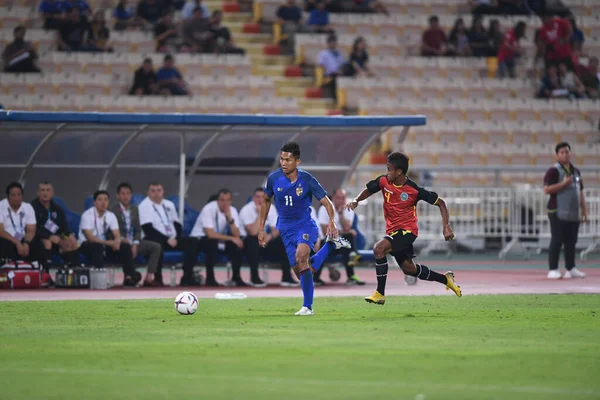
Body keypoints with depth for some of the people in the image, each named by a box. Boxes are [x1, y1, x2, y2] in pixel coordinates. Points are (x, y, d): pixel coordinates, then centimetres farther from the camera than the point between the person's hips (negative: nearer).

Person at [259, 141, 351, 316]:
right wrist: (261, 228, 11)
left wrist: (332, 221, -28)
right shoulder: (274, 178, -5)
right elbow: (266, 201, 13)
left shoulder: (307, 180, -13)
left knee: (301, 256, -33)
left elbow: (327, 203, -9)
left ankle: (307, 306, -26)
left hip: (305, 225, -4)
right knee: (301, 272, -1)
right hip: (285, 229, 4)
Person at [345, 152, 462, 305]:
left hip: (407, 230, -7)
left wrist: (446, 227, -19)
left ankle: (380, 294, -23)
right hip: (392, 230, 7)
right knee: (408, 268, 17)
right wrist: (356, 200, -8)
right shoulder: (384, 181, -6)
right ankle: (445, 279, 39)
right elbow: (369, 190, 13)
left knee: (379, 248, -29)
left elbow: (440, 203, -11)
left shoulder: (414, 190, -19)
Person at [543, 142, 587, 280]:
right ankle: (553, 270, -4)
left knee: (571, 242, 8)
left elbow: (580, 192, 22)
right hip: (558, 213, -7)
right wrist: (564, 183, -21)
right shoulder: (554, 171, -6)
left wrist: (584, 210, 16)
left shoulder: (576, 171, 17)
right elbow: (547, 189, -15)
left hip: (573, 214, 7)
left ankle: (571, 269, 13)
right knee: (557, 241, -7)